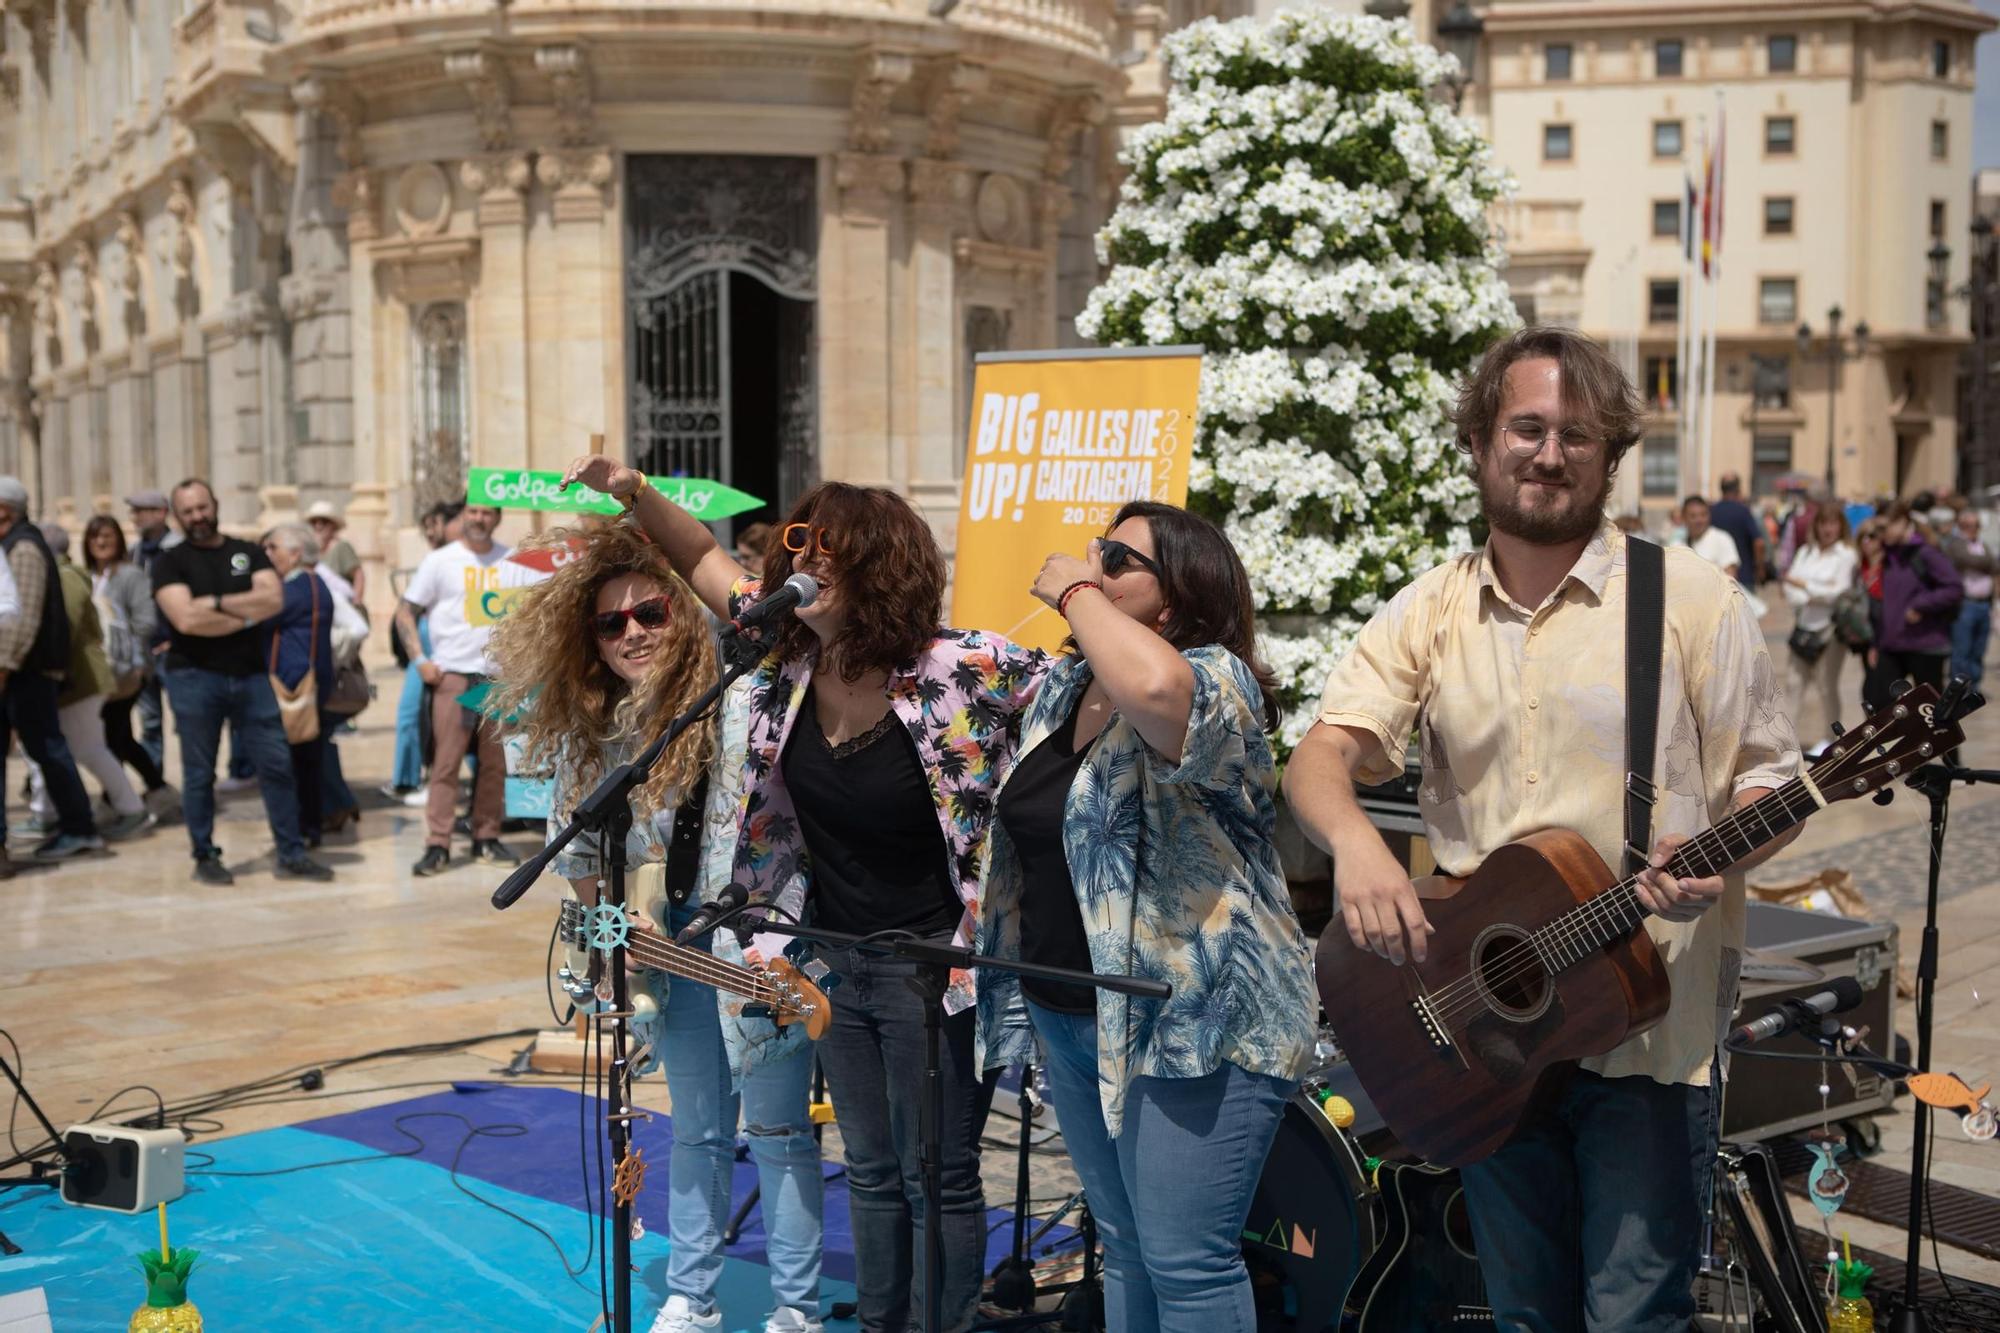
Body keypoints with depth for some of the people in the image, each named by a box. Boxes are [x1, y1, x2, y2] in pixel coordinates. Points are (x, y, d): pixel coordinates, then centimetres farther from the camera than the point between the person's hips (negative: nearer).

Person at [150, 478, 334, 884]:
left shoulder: (248, 552, 11)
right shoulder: (171, 562, 2)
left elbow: (274, 599, -5)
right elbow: (186, 619, -14)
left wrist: (216, 603, -11)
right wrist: (246, 616, -7)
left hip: (251, 675, 3)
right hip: (195, 678, -2)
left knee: (276, 765, 0)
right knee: (199, 773, 3)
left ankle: (292, 854, 6)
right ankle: (205, 857, 14)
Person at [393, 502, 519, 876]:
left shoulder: (511, 561, 9)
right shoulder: (440, 561, 1)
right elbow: (405, 611, 2)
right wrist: (420, 660, -7)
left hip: (499, 674, 3)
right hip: (452, 674, -3)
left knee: (494, 762, 7)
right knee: (446, 762, -6)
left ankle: (487, 839, 17)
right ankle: (437, 847, -4)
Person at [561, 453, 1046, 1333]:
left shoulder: (960, 670, -20)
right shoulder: (786, 654, -4)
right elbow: (706, 560, 8)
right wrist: (633, 494, -2)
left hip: (932, 964, -6)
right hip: (834, 960, 6)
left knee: (937, 1179, 6)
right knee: (870, 1169, 20)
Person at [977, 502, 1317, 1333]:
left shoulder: (1214, 681, -15)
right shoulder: (1063, 688, 11)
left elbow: (1153, 687, -41)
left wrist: (1074, 593, -24)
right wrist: (1022, 985, 19)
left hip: (1194, 1022, -8)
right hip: (1071, 1018, 9)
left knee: (1186, 1264, -4)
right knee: (1125, 1251, 18)